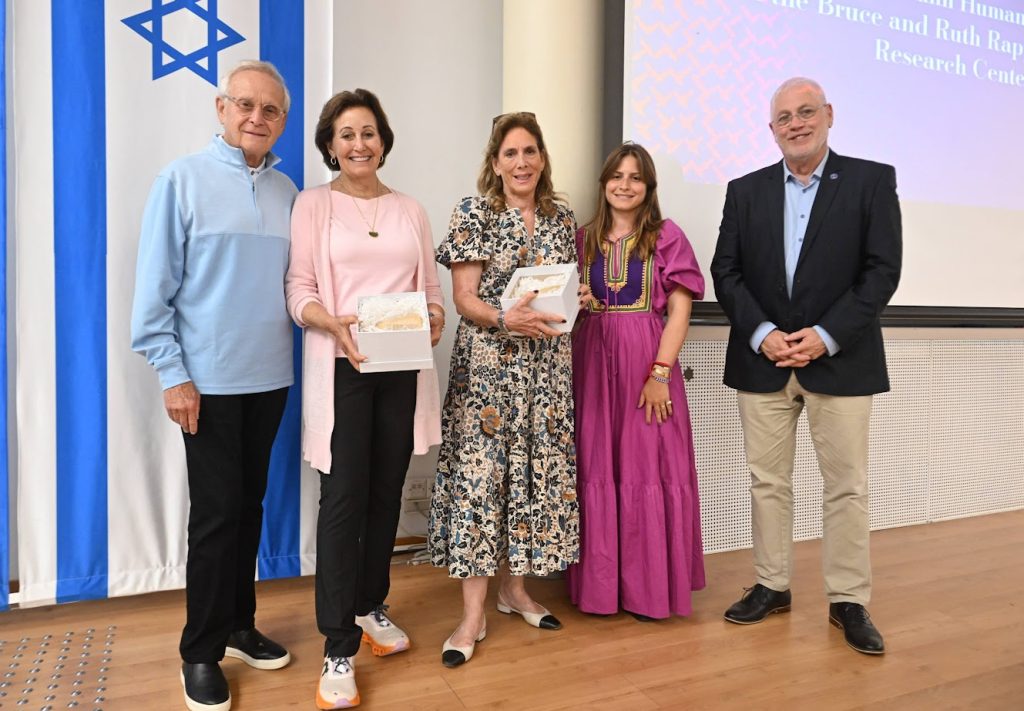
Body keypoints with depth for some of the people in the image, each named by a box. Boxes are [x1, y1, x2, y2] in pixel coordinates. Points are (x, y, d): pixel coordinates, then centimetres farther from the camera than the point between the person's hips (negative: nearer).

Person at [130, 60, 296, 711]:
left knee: (249, 506, 13)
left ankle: (239, 626, 30)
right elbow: (154, 288, -7)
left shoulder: (287, 192, 9)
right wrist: (174, 375, -11)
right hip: (209, 380, -4)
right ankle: (201, 652, 19)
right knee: (216, 512, 1)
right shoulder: (184, 180, -5)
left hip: (270, 377, 4)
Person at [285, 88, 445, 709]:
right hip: (341, 365, -3)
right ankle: (339, 649, 4)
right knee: (344, 499, -6)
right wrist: (333, 322, -23)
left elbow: (432, 285, 12)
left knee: (387, 492, 11)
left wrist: (436, 316, -10)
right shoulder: (313, 204, 4)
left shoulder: (410, 210, 15)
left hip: (403, 367, 4)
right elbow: (298, 290, -4)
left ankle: (371, 605, 31)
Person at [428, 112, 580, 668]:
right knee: (479, 472, -5)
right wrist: (506, 319, -25)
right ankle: (473, 613, 4)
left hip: (547, 365, 5)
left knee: (536, 469, 7)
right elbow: (464, 298, -8)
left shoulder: (561, 220, 11)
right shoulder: (473, 213, -2)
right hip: (488, 363, -4)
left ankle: (513, 587, 24)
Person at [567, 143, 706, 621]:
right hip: (592, 360, 3)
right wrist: (573, 304, -4)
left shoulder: (667, 237, 2)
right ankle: (599, 581, 20)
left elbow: (680, 310, -4)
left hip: (648, 361, -3)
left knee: (647, 468, 1)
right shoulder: (583, 239, 11)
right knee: (595, 468, 7)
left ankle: (649, 585, 15)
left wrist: (660, 373, -12)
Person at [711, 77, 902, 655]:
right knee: (768, 481, 10)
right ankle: (772, 586, 24)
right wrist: (762, 334, -11)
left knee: (847, 486, 4)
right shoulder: (746, 190, 8)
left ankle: (849, 600, 19)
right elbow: (726, 272, 3)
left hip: (841, 361, -2)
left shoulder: (872, 180, 1)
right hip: (762, 360, 3)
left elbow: (882, 271, -6)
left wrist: (825, 336, -15)